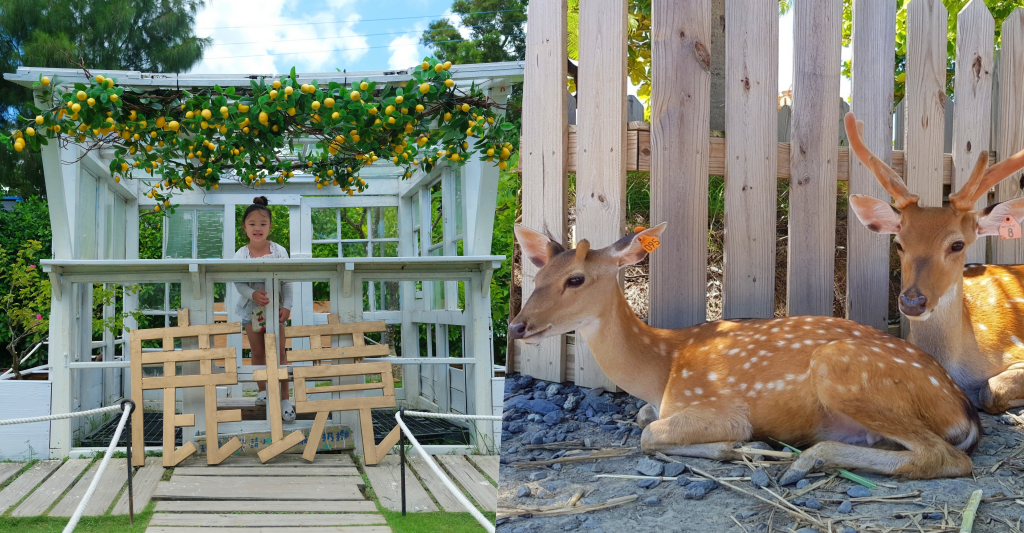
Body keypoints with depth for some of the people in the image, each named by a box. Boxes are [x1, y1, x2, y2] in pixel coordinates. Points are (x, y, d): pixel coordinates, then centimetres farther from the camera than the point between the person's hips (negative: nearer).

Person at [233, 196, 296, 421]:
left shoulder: (279, 251, -9)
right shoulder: (241, 255, -8)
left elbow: (287, 282, -7)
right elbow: (238, 283, -13)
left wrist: (287, 306, -14)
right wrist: (253, 294, -32)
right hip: (252, 308, 1)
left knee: (278, 353, -4)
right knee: (258, 352, 12)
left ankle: (284, 398, -1)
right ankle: (262, 390, 30)